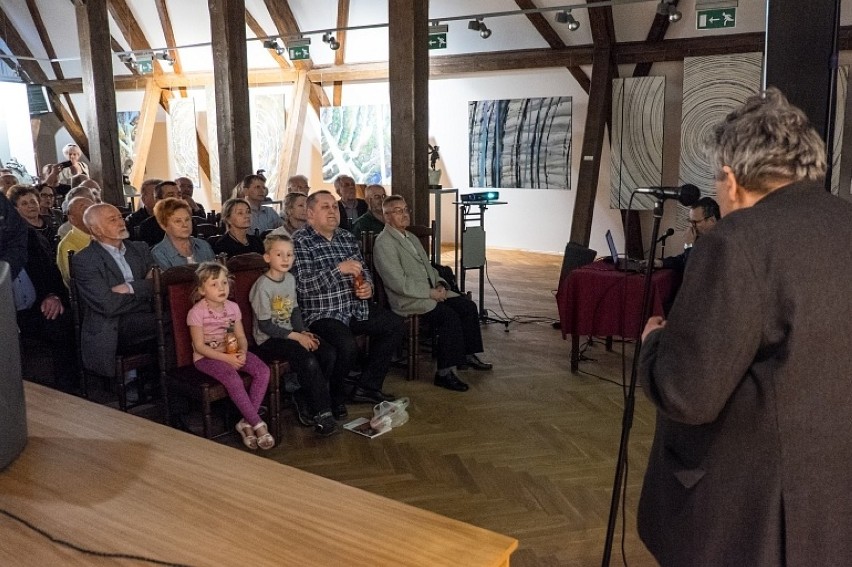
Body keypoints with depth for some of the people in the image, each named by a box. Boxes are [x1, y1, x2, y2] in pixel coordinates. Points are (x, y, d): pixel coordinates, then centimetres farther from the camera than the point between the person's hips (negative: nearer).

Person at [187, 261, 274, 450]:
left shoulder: (232, 307, 5)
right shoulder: (197, 312, -12)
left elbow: (241, 336, 7)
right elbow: (199, 346, -14)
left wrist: (242, 353, -15)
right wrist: (226, 358, -21)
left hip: (232, 352, 6)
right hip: (207, 357, -5)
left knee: (263, 370, -19)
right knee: (234, 379, -33)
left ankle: (247, 422, -15)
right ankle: (258, 424, -22)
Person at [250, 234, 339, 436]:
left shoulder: (290, 279, 6)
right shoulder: (263, 286, -17)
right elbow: (265, 325, -17)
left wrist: (303, 332, -5)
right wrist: (296, 336, -19)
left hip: (290, 333, 8)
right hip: (268, 339, -8)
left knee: (329, 353, -11)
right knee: (309, 361, -28)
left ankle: (304, 397, 3)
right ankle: (322, 413, -16)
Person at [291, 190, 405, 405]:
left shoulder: (347, 237, 13)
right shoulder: (300, 242, -10)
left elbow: (363, 270, 22)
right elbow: (302, 284, -20)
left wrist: (368, 285, -1)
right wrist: (338, 269, -28)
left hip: (355, 308, 8)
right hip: (321, 314, -8)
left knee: (395, 324, 2)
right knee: (348, 347, -31)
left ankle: (367, 387, 9)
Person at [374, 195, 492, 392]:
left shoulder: (411, 238, 19)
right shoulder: (384, 243, -12)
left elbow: (428, 267, 23)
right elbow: (398, 283, -20)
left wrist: (439, 284, 2)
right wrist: (430, 292, -17)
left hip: (430, 292, 9)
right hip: (407, 300, -9)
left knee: (468, 307, -4)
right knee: (450, 316, -26)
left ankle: (468, 355, 10)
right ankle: (445, 373, -20)